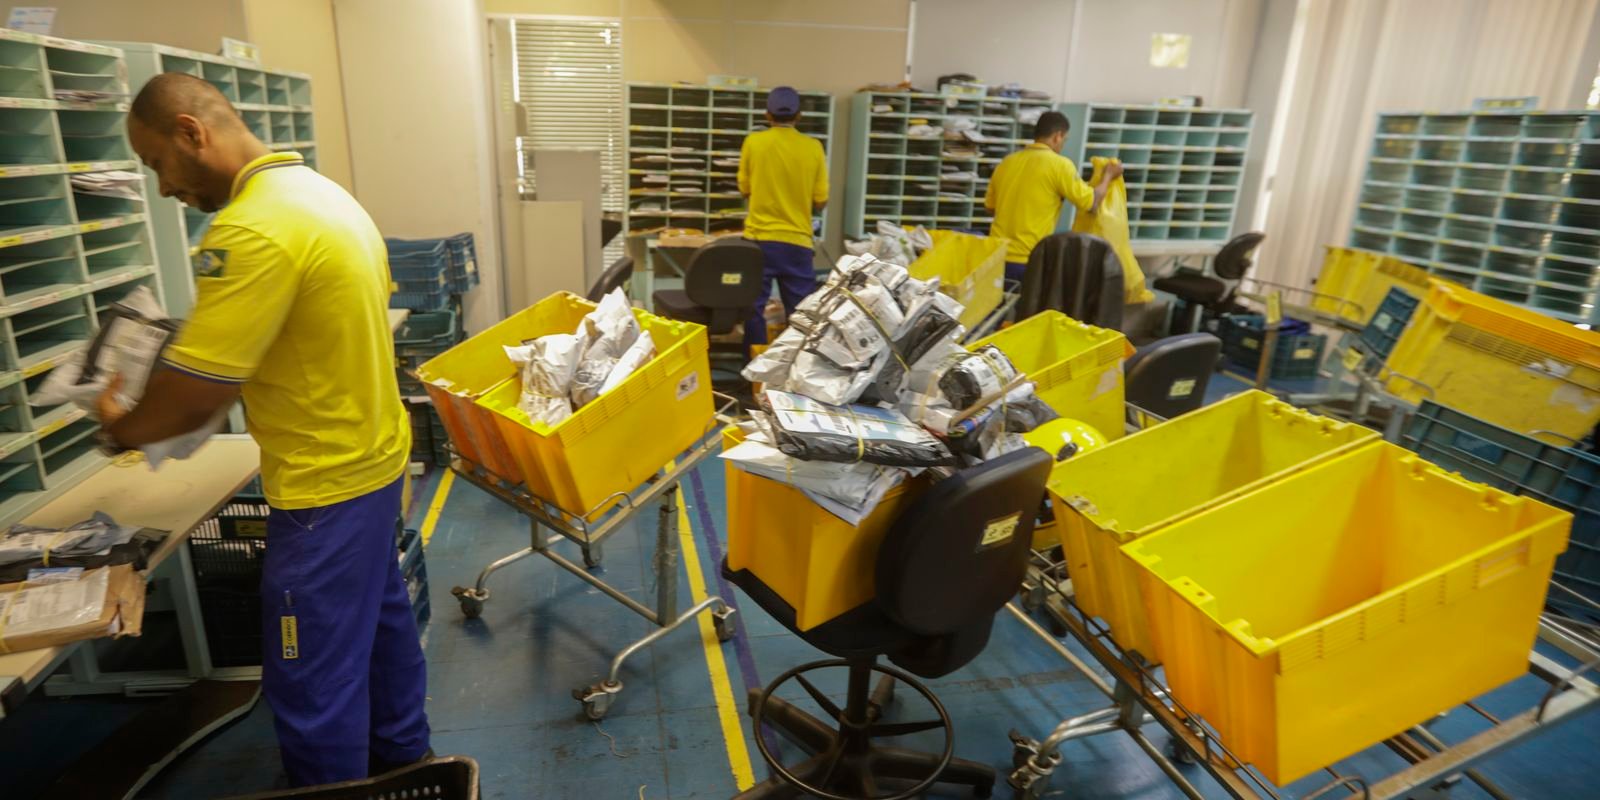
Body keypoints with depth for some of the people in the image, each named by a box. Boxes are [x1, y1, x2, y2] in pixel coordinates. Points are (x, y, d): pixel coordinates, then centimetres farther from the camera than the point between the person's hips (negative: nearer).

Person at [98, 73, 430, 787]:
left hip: (326, 485, -10)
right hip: (372, 454, 10)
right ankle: (401, 756, 44)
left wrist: (120, 429, -1)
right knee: (380, 619, 24)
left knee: (312, 678, 7)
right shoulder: (320, 192, 7)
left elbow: (192, 395, -23)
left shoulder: (251, 229, -24)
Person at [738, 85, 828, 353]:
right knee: (800, 311, 7)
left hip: (759, 237, 0)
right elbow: (820, 201, 2)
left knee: (754, 307, 8)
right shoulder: (813, 147, -1)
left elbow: (744, 189, 8)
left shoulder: (753, 142, -1)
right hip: (797, 240, 0)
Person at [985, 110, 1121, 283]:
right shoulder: (1059, 164, -7)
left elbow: (990, 205, 20)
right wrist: (1108, 176, 15)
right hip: (1029, 263, -5)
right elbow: (1091, 204, -1)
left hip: (997, 258, 6)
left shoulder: (1007, 162, 9)